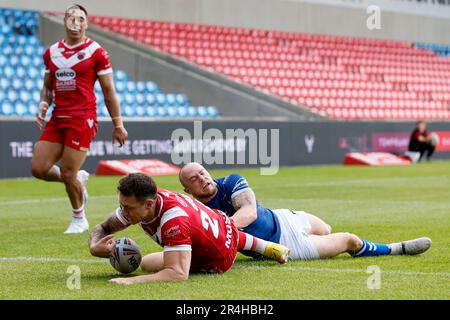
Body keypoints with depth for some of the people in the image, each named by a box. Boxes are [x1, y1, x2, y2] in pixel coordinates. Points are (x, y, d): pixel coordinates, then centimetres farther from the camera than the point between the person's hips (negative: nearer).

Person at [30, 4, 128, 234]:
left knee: (68, 174, -7)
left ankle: (79, 219, 18)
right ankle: (78, 179, 26)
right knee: (38, 168, -4)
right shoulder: (51, 53, 11)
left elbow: (108, 91, -1)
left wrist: (118, 125, -1)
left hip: (82, 120, -6)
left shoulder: (96, 52, -4)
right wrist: (43, 104, -1)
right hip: (57, 119, 6)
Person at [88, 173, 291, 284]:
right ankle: (267, 247, 54)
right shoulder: (134, 203, -24)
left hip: (218, 259, -7)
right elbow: (103, 228, -11)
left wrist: (133, 281, -65)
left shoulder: (173, 220, -47)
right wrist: (95, 246, -36)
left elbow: (179, 273, -55)